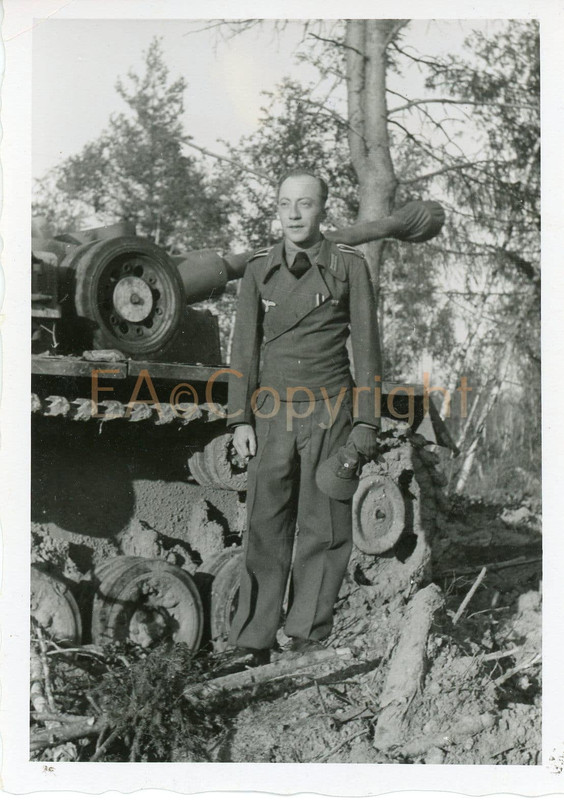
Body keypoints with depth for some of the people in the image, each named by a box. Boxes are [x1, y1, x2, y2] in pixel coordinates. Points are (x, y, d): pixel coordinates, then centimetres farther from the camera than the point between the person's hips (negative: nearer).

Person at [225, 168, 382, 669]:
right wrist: (240, 419, 2)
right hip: (273, 414, 2)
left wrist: (366, 423, -4)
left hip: (331, 412, -1)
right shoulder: (259, 269, 8)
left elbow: (366, 345, 1)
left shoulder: (350, 265, 1)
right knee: (266, 525, 0)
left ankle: (310, 633, 14)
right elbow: (245, 346, 9)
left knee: (324, 526, 2)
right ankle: (254, 642, 6)